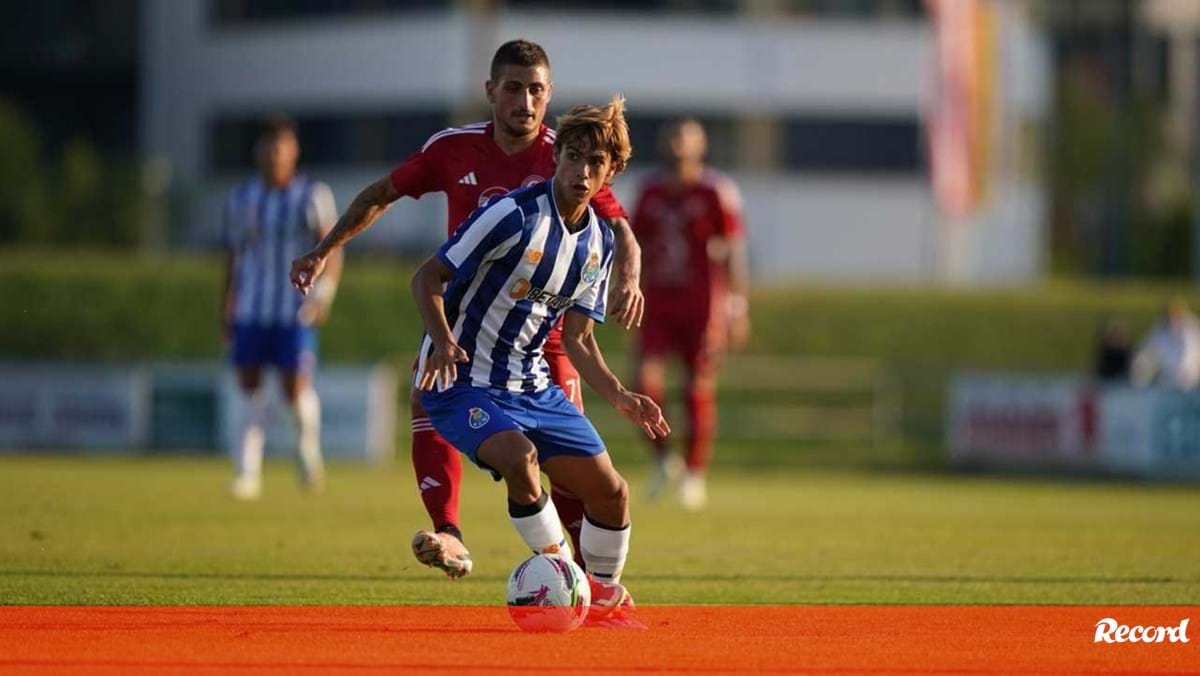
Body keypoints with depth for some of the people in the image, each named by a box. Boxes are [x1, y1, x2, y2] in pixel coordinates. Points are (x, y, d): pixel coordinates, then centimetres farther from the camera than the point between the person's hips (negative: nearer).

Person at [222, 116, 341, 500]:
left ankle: (308, 451, 19)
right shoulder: (241, 199, 9)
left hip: (296, 311, -3)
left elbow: (332, 250, -4)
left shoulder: (314, 197, -1)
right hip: (250, 309, 3)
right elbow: (233, 256, 15)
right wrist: (226, 309, 13)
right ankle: (247, 475, 2)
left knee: (296, 387, -9)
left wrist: (325, 294, -18)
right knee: (248, 386, -2)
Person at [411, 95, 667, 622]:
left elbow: (578, 338, 12)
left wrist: (620, 397, -2)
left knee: (609, 490, 3)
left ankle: (604, 595, 27)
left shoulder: (599, 242, 4)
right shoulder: (515, 215, -18)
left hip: (532, 385, 7)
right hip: (463, 381, -7)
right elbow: (427, 278, -15)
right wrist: (443, 342, -32)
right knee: (519, 455, -35)